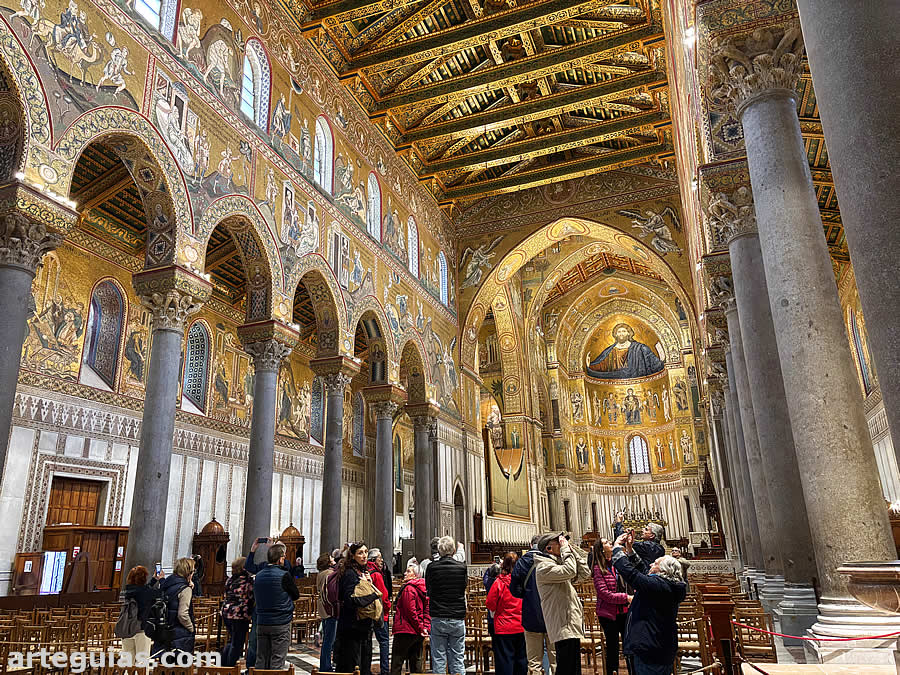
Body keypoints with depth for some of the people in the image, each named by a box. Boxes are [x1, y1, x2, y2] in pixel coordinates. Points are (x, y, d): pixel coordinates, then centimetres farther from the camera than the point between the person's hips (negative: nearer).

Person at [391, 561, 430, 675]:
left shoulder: (408, 588, -13)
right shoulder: (423, 588, 11)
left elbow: (411, 612, -18)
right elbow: (427, 611, 9)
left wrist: (420, 628, -12)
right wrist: (426, 628, 1)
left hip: (405, 631, -8)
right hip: (418, 634, 8)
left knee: (396, 665, -1)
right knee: (416, 664, 14)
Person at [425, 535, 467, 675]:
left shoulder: (432, 567, -6)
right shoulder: (462, 567, -4)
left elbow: (428, 588, 8)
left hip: (438, 619, -1)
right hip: (458, 618, 1)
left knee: (438, 660, 7)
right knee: (458, 660, 8)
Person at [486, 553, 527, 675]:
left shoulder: (499, 583, -14)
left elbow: (490, 605, -8)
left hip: (504, 629, -4)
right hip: (521, 628, 4)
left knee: (505, 661, 4)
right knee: (521, 660, 16)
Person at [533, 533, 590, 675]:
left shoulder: (557, 563, 19)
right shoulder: (543, 567, -12)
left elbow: (584, 573, 17)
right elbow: (570, 571, -26)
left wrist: (573, 550, 10)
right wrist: (566, 549, -14)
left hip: (571, 627, 10)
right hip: (564, 629, -10)